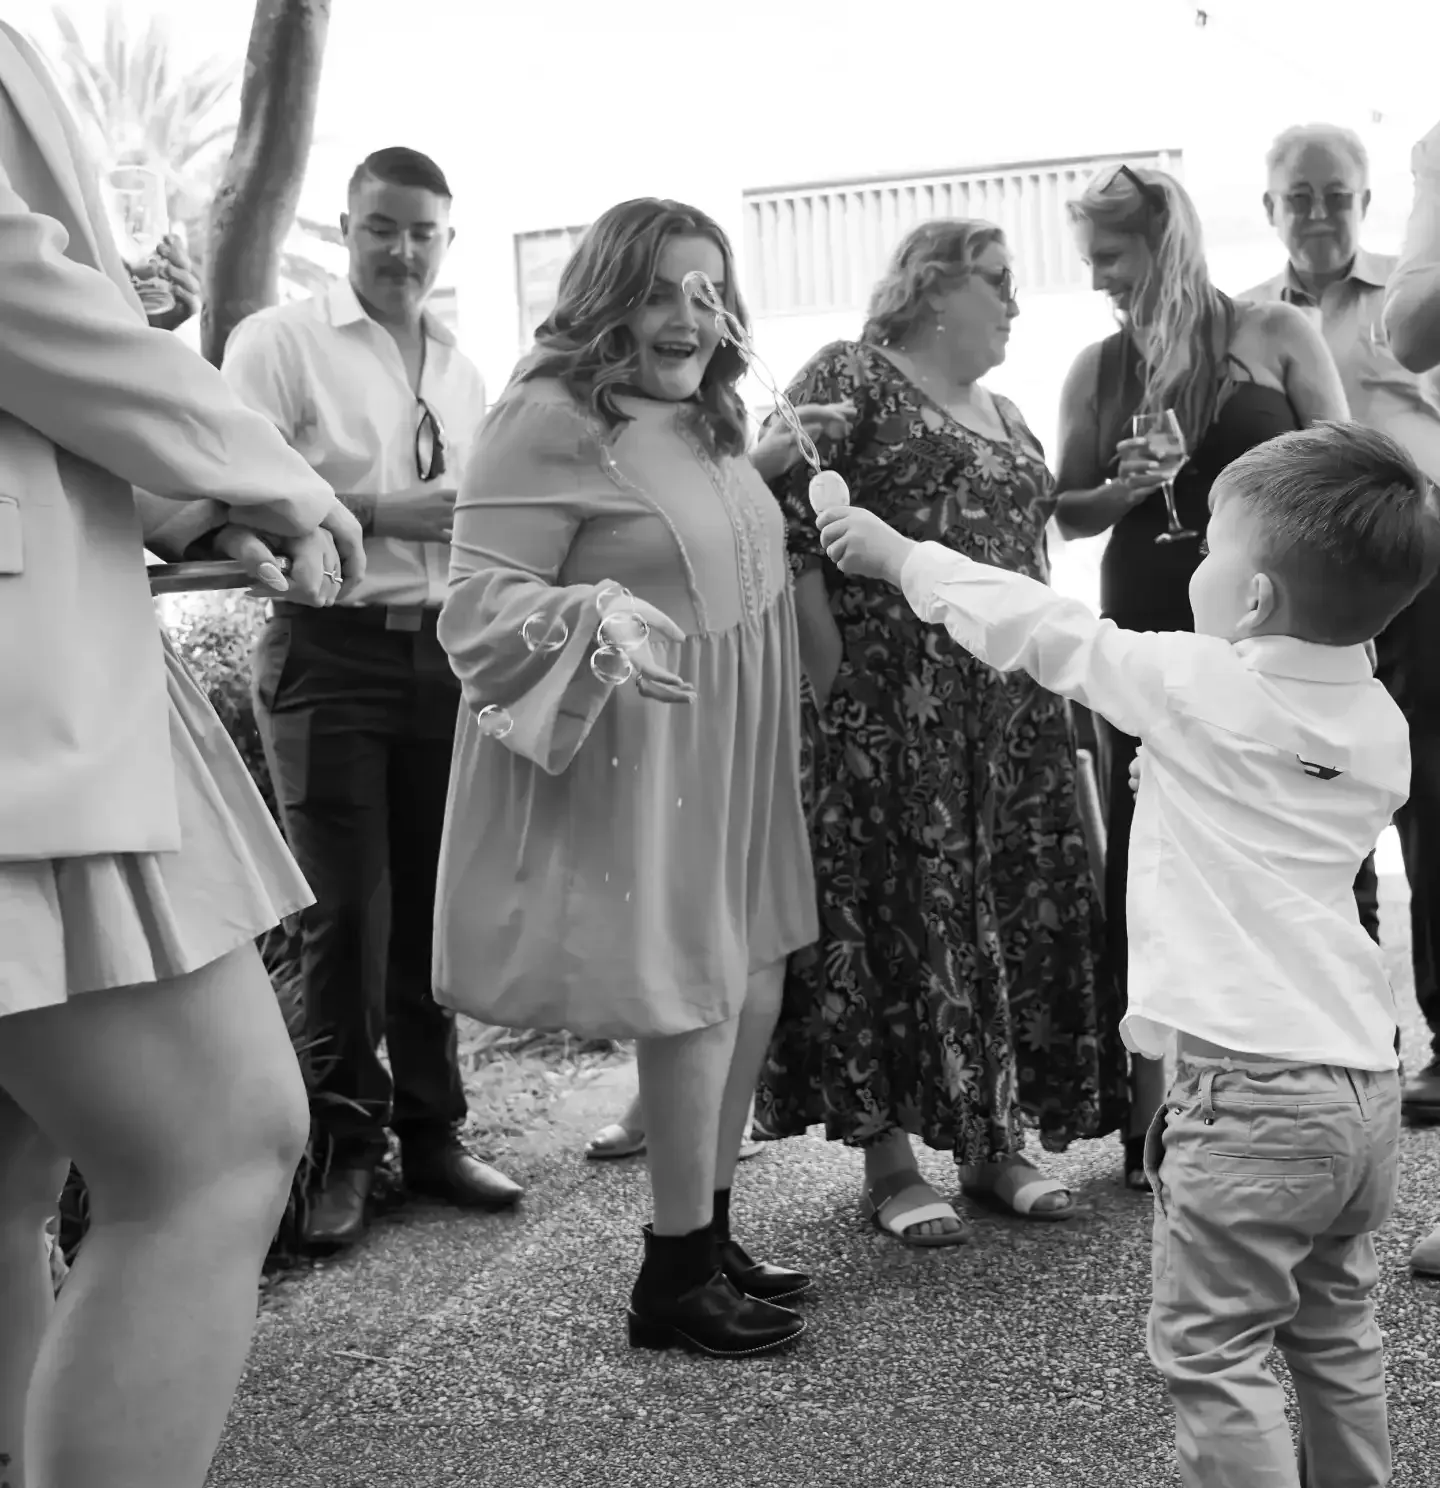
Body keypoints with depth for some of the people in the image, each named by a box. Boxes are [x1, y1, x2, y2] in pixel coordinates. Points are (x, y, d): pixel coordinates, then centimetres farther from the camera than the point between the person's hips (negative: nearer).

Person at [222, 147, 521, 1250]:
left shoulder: (462, 370, 17)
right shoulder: (281, 341, -1)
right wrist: (380, 514, -17)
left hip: (444, 652, 5)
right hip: (332, 650, -5)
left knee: (433, 902, 9)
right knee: (349, 908, -4)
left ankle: (432, 1129, 21)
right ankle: (346, 1145, 11)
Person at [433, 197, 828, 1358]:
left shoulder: (705, 417, 11)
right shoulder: (552, 417, -16)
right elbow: (481, 598, -22)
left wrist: (764, 471, 15)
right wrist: (598, 613, -37)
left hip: (731, 749, 9)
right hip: (637, 748, -9)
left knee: (752, 985, 14)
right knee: (694, 997, -4)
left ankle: (708, 1236, 32)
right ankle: (673, 1280, 15)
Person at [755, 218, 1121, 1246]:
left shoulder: (1005, 415, 21)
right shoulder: (850, 380, -3)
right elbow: (788, 532, -12)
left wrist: (1048, 680, 13)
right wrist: (833, 679, -17)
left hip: (1009, 716, 7)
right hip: (886, 713, -7)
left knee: (1009, 914, 8)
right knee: (888, 913, -3)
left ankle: (994, 1141, 20)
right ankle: (888, 1157, 7)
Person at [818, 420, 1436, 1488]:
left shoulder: (1197, 686, -12)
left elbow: (1040, 629, -2)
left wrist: (899, 556, 11)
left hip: (1248, 1090, -8)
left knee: (1212, 1354, 3)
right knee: (1336, 1335, 22)